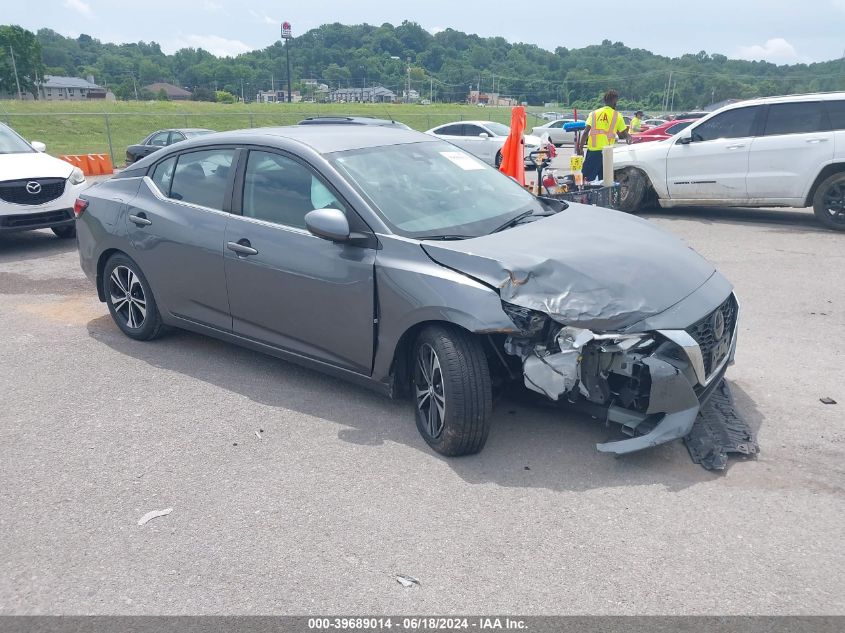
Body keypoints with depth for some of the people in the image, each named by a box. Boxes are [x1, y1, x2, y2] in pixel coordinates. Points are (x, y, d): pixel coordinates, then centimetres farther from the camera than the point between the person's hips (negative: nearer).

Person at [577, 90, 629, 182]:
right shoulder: (617, 116, 4)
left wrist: (581, 148, -2)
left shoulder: (594, 113, 6)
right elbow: (624, 135, 9)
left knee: (587, 178, 4)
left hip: (592, 150, 0)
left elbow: (586, 132, -4)